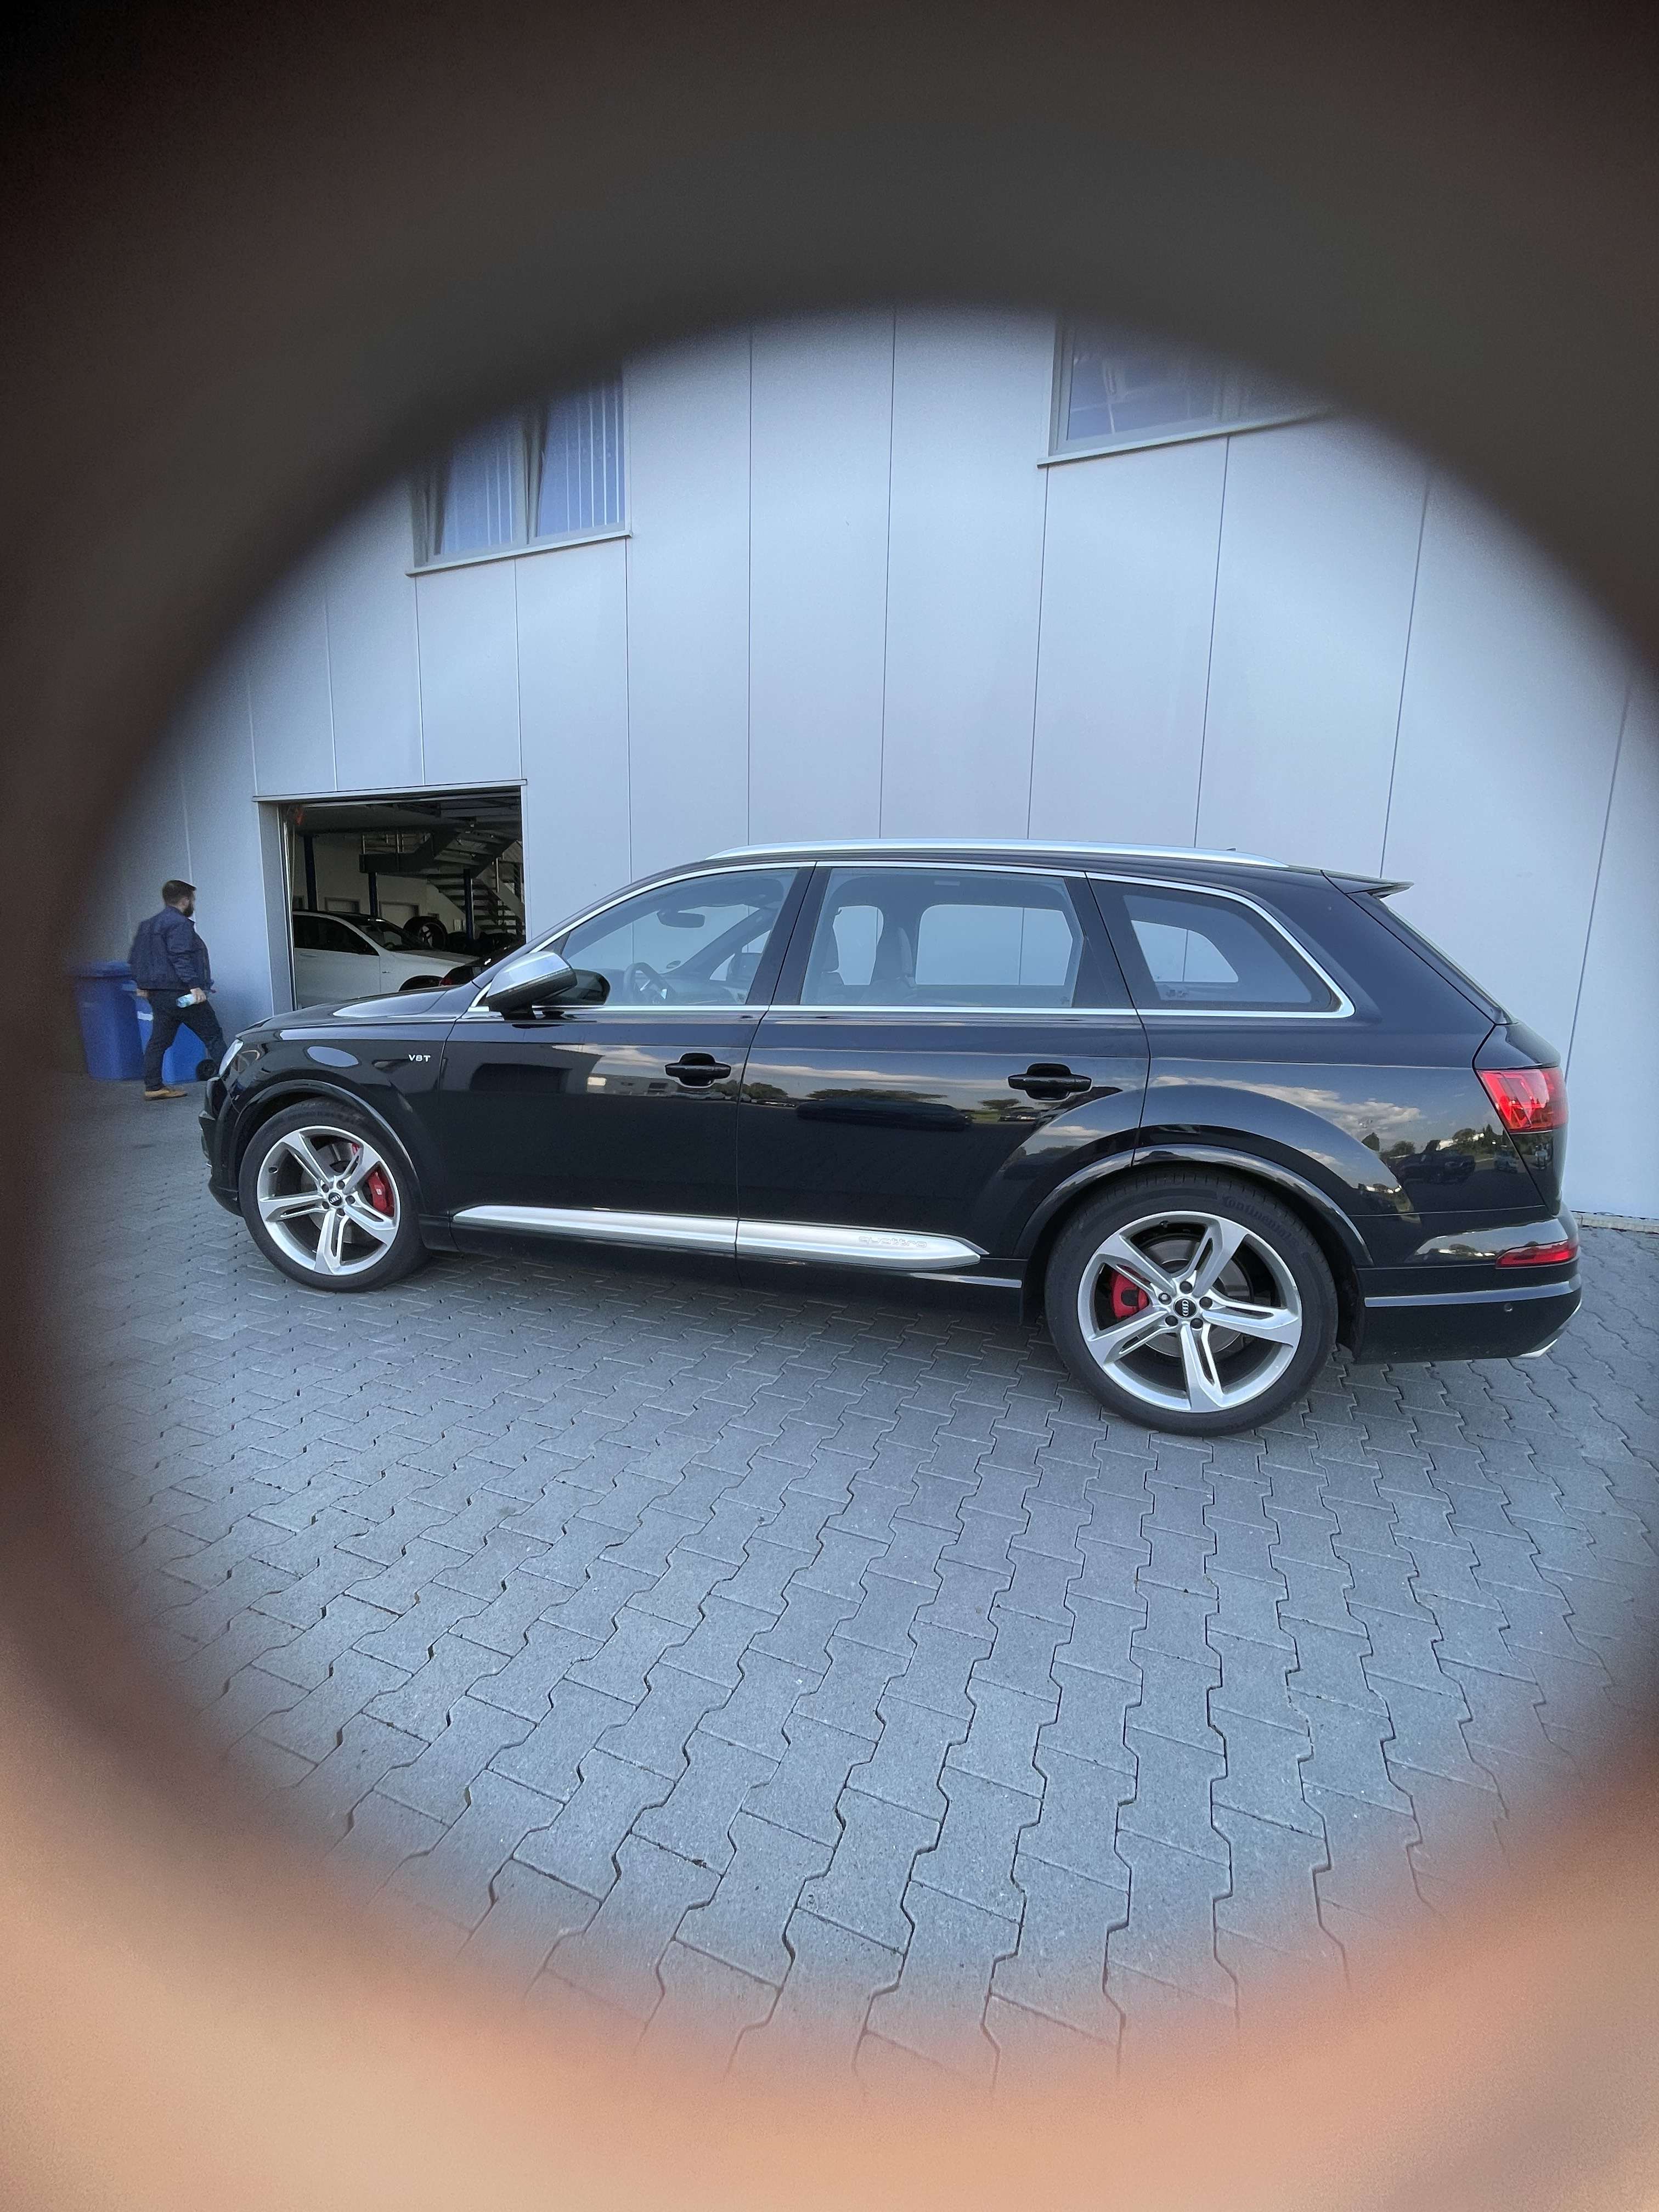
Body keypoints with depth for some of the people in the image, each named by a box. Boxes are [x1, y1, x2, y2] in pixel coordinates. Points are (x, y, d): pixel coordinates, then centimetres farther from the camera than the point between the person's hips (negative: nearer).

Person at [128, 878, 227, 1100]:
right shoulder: (179, 923, -11)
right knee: (212, 1035, -5)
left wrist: (142, 985, 29)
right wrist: (194, 985, -25)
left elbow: (134, 957, 23)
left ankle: (153, 1087, 14)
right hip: (180, 992, -9)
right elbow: (180, 957, -22)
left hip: (158, 995, 9)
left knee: (159, 1040, 12)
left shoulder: (147, 925, 20)